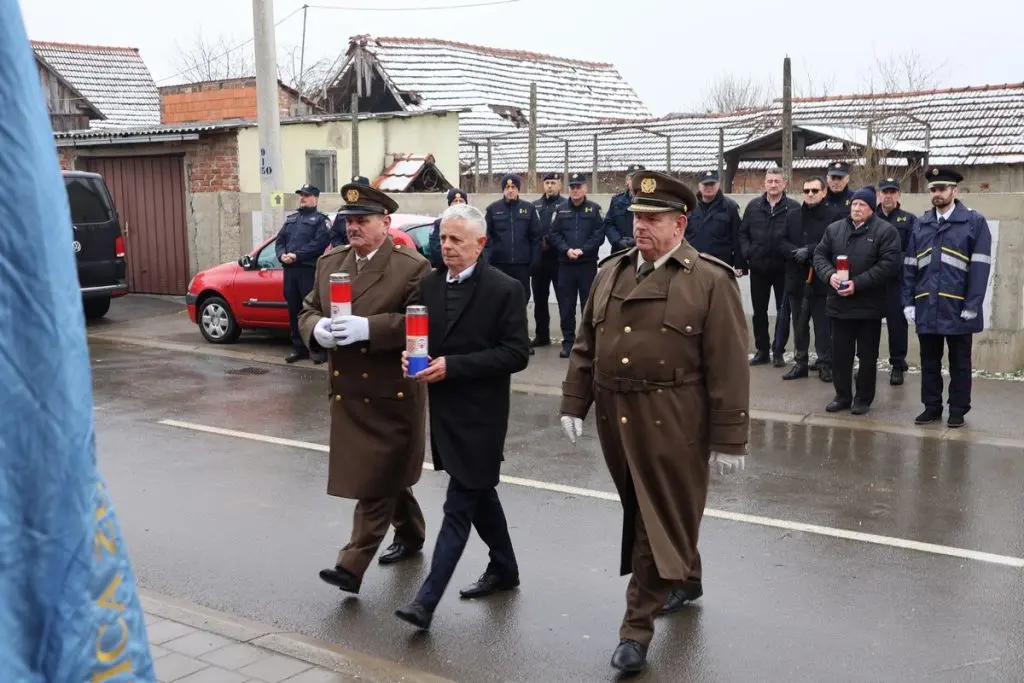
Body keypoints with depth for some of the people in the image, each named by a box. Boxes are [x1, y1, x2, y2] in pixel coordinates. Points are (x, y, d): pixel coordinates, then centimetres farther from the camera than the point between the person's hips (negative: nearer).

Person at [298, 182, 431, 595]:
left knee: (376, 480, -4)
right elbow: (307, 311, 13)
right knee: (387, 476, 19)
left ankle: (353, 566, -1)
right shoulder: (329, 263, 10)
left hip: (391, 394, -6)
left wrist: (368, 328, -27)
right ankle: (410, 534, 39)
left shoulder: (413, 267, -10)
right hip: (347, 393, 7)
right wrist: (317, 329, -10)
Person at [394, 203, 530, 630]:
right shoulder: (429, 284, 7)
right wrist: (411, 355, -8)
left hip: (479, 414, -7)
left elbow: (517, 353, -16)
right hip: (444, 408, 7)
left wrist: (453, 365, -21)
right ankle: (504, 569, 38)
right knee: (479, 494, 20)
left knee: (459, 505, -4)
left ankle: (427, 600, -3)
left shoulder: (504, 290, -12)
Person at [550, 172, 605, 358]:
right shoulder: (561, 210, 9)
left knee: (589, 304, 3)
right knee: (566, 305, 5)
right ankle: (568, 341, 13)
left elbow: (599, 234, -6)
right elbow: (554, 234, 3)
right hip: (565, 264, 2)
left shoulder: (594, 208, 1)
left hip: (588, 263, -2)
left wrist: (582, 250, -15)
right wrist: (567, 250, -12)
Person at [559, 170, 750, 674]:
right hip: (615, 419, 6)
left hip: (673, 426, -6)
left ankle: (638, 627, 13)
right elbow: (585, 346, 14)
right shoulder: (611, 272, 10)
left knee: (660, 524, 2)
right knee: (639, 515, 19)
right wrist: (574, 404, 8)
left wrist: (729, 439, -11)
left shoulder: (711, 280, -8)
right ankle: (686, 579, 43)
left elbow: (728, 368, -10)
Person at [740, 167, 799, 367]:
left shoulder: (793, 208, -6)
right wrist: (747, 253, -5)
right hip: (758, 268, 3)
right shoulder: (753, 206, 5)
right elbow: (743, 233, 7)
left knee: (783, 310, 6)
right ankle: (762, 350, 21)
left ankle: (778, 351, 16)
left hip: (783, 268, -3)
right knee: (759, 311, 10)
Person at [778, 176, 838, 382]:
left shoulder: (833, 216, -3)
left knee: (823, 325, 0)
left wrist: (809, 250, -19)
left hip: (821, 279, -5)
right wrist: (795, 251, -13)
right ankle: (801, 362, 21)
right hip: (797, 279, 5)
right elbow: (782, 241, 6)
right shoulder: (792, 216, 14)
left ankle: (825, 364, 9)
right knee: (799, 324, 12)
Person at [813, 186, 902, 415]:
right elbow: (819, 255, 8)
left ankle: (863, 398, 18)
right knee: (840, 354, 10)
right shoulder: (834, 229, 9)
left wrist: (858, 283, -20)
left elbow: (889, 264, -14)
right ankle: (842, 396, 22)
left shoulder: (886, 231, -5)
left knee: (867, 356, 6)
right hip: (839, 302, 4)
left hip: (869, 305, -4)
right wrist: (829, 274, -13)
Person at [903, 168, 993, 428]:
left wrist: (971, 307, -15)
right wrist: (908, 302, 1)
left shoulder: (975, 222, -2)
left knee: (959, 363, 8)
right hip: (927, 307, 3)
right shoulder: (921, 224, 9)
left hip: (957, 308, -3)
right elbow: (910, 267, 9)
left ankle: (958, 409, 18)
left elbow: (980, 268, -8)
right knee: (929, 361, 11)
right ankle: (932, 406, 22)